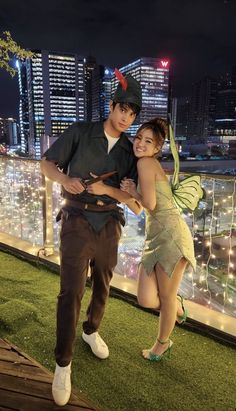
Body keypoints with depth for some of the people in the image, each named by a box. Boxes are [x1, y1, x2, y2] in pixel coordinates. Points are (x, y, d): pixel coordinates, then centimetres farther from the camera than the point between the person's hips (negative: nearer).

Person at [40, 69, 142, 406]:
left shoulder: (130, 151, 3)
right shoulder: (80, 132, -4)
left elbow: (134, 201, -4)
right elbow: (46, 164, -2)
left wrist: (105, 187, -24)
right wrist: (65, 179, -24)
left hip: (109, 224, 4)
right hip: (77, 222, -3)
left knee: (102, 285, 17)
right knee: (71, 291, -5)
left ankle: (91, 331, 45)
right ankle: (63, 364, 11)